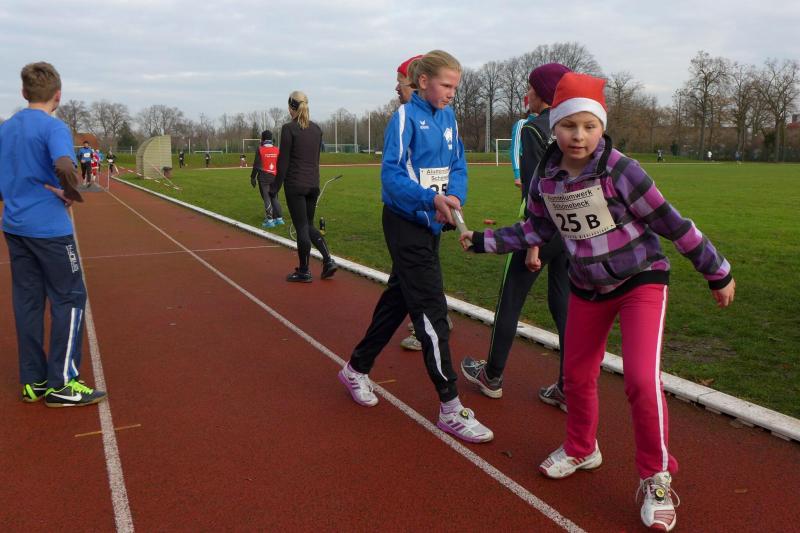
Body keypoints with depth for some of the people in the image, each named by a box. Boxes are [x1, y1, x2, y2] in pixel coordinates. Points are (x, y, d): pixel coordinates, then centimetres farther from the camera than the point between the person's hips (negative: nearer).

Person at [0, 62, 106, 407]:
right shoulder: (53, 127, -12)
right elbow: (64, 167, -30)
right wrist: (70, 194, -14)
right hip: (49, 228, -7)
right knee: (69, 299, 2)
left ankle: (33, 382, 19)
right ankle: (61, 384, 4)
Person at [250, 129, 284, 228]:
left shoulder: (260, 150, -7)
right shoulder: (277, 150, 3)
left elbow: (256, 165, -7)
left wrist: (253, 177, 2)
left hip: (264, 177, -4)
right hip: (275, 177, 4)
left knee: (266, 198, 1)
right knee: (274, 198, 15)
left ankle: (270, 220, -2)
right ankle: (279, 218, 12)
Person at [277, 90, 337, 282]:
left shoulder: (289, 128, -11)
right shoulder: (316, 128, 8)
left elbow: (283, 160, -12)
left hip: (295, 185, -6)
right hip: (313, 184, 6)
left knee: (301, 227, 1)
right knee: (309, 225, 17)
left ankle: (304, 272, 9)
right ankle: (328, 260, 3)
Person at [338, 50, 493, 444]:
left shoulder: (448, 117, 9)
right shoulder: (405, 117, -12)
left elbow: (458, 165, 9)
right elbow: (391, 176, -18)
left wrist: (454, 197, -12)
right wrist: (432, 198, -33)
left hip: (432, 224, 8)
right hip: (406, 224, -8)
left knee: (397, 300, 17)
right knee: (432, 310, -8)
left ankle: (356, 369, 35)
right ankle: (450, 408, -1)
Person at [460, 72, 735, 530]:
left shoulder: (620, 170, -22)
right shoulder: (546, 178, -8)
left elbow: (672, 224, -15)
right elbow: (535, 230, 6)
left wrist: (718, 272, -7)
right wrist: (483, 241, 3)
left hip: (642, 279, -5)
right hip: (588, 287, 5)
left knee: (642, 380, -17)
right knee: (577, 376, 14)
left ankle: (657, 480, 6)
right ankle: (581, 451, 41)